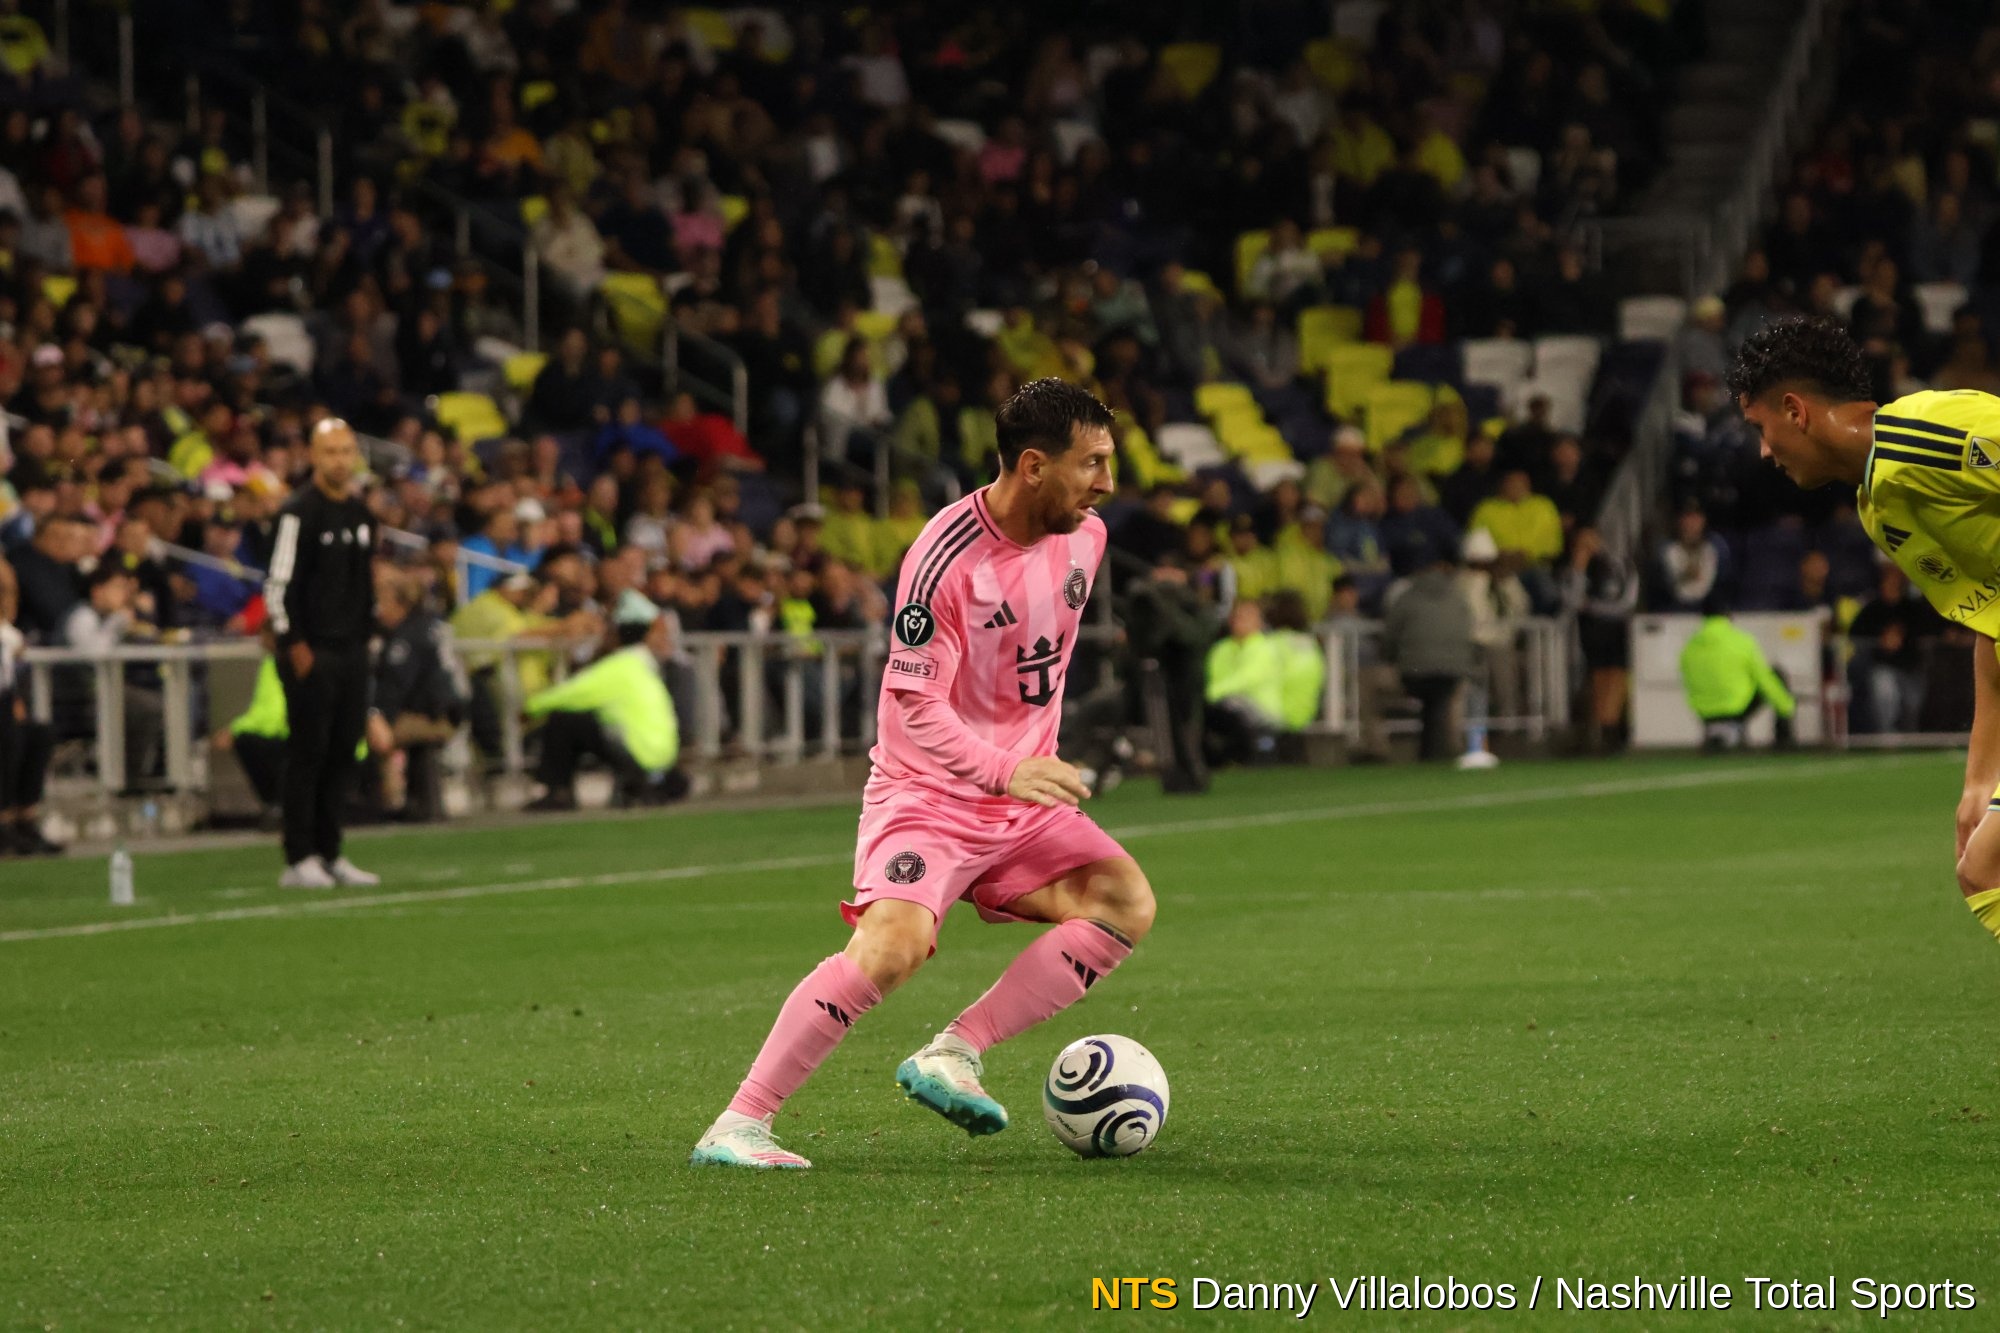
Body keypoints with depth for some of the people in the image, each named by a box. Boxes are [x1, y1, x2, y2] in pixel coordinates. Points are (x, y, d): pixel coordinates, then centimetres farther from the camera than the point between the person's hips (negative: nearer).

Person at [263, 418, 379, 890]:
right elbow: (279, 584, -12)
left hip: (351, 651, 7)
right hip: (311, 653, -7)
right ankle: (299, 859, -4)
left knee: (343, 753, 7)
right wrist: (295, 644, -15)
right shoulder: (299, 513, -10)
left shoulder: (361, 515, 14)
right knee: (308, 752, -7)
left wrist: (365, 633, 14)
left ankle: (329, 854, 12)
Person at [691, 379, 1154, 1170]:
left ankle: (953, 1055, -14)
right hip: (927, 792, -7)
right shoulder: (947, 557, -21)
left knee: (1126, 903, -14)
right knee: (894, 943, -28)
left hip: (1022, 798, 7)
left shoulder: (1085, 539, 2)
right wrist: (1005, 772, -35)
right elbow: (915, 705, -22)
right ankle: (739, 1125, -22)